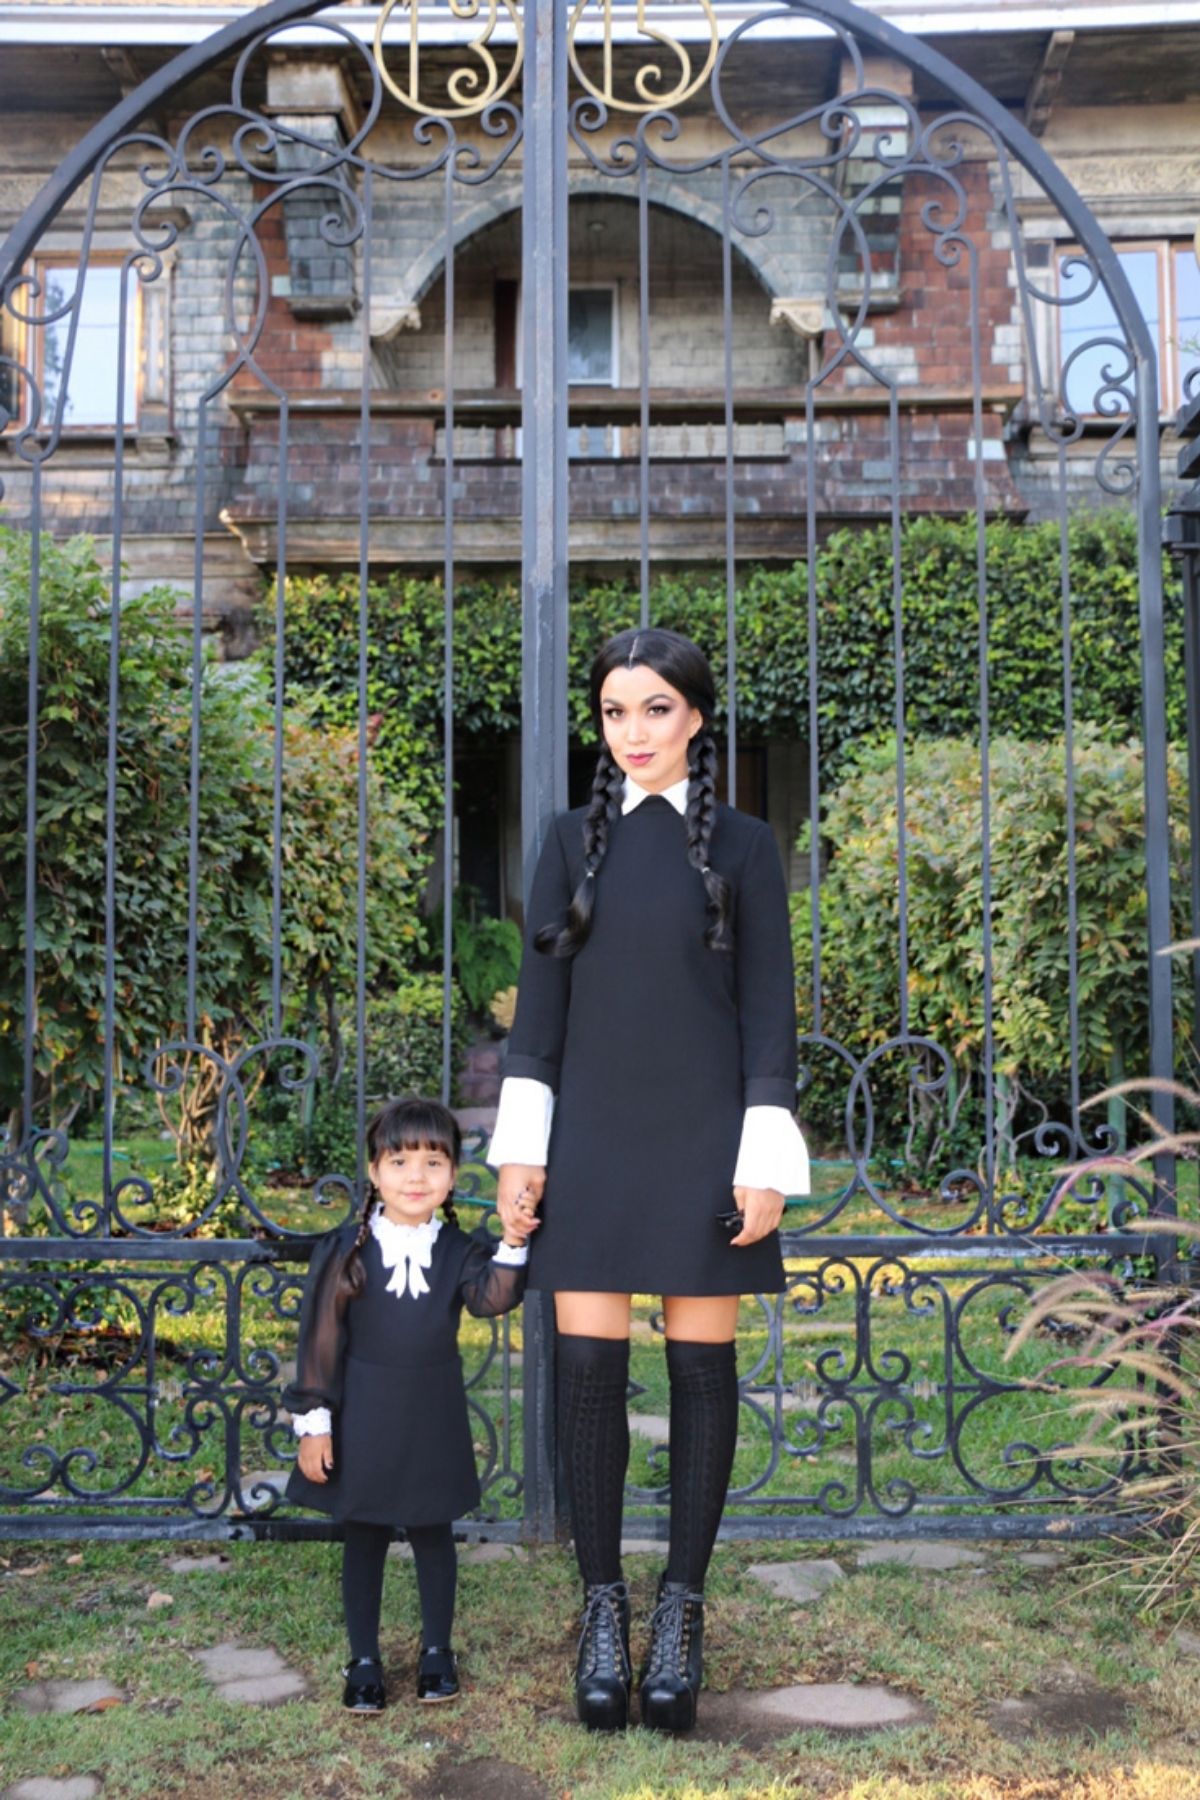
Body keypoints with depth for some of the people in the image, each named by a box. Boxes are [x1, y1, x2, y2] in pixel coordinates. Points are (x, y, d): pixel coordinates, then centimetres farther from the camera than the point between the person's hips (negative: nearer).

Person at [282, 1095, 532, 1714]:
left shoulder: (458, 1250, -3)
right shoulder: (347, 1250, -8)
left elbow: (491, 1298, -21)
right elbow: (321, 1338, -6)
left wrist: (512, 1245, -34)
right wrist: (313, 1421, -8)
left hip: (433, 1423, 1)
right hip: (361, 1422, -1)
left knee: (433, 1535, 14)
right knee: (363, 1540, 10)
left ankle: (437, 1651, 32)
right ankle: (363, 1661, 25)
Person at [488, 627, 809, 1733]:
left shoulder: (743, 845, 3)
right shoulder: (573, 840, 9)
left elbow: (769, 1008, 0)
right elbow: (540, 998, 7)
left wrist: (767, 1161, -7)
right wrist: (520, 1147, 1)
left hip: (702, 1141, -1)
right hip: (590, 1136, 2)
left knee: (701, 1366, 3)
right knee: (589, 1370, 0)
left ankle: (683, 1608, 16)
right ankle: (603, 1606, 13)